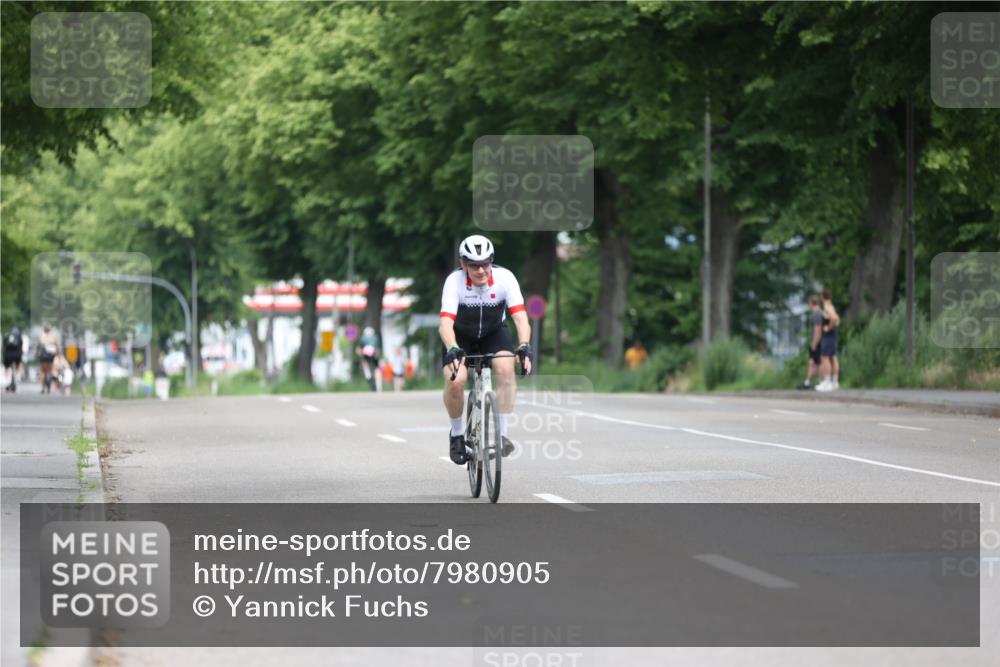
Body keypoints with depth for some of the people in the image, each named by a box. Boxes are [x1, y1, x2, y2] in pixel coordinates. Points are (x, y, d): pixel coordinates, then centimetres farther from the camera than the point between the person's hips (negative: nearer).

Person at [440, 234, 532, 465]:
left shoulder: (504, 278, -25)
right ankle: (457, 434, 2)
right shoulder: (455, 281, -29)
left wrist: (524, 347, -49)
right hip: (460, 336, -1)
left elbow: (520, 317, -31)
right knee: (455, 382, -25)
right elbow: (446, 323, -38)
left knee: (506, 369, -29)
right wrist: (452, 349, -58)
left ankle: (502, 434, -19)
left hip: (494, 333, 1)